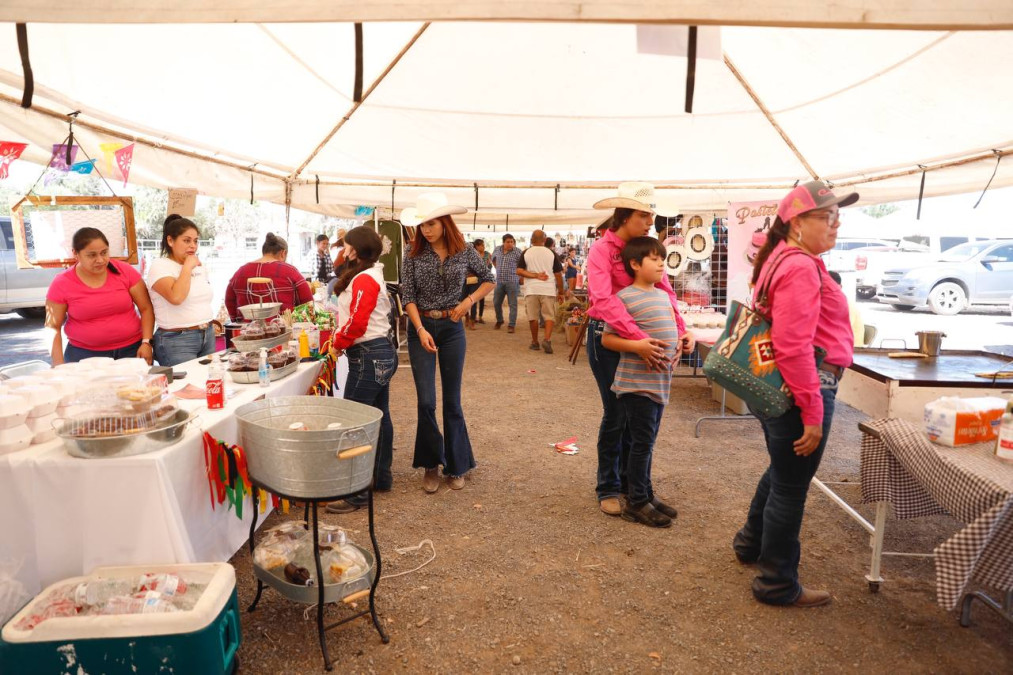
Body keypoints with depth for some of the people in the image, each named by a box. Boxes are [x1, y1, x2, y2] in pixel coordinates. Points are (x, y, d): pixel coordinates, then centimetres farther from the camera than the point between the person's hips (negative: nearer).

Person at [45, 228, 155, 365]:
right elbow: (53, 327, 0)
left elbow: (146, 309, 0)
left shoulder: (125, 271, -3)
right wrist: (59, 365, -9)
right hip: (85, 354, -1)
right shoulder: (61, 284, -4)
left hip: (132, 349, 1)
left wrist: (146, 342, -10)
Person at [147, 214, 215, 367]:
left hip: (207, 336, 7)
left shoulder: (200, 267, 12)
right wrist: (187, 267, -17)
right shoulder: (160, 266, -9)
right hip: (177, 340, -7)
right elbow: (176, 297, -27)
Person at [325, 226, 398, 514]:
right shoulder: (373, 276, 17)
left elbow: (357, 323, -22)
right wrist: (340, 337, 9)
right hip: (382, 352, 11)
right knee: (379, 417, 17)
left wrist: (339, 341, -8)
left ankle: (358, 493, -2)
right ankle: (381, 478, 29)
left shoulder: (363, 279, -16)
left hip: (368, 356, -11)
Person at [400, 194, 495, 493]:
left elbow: (488, 279, 11)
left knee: (452, 400, 7)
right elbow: (407, 296, -6)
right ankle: (431, 465, 14)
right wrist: (421, 330, -20)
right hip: (421, 327, -1)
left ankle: (456, 466, 20)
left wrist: (469, 301, -6)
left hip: (452, 327, 1)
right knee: (426, 401, -6)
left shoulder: (464, 252, -2)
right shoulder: (414, 254, -4)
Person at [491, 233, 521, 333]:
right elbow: (493, 259, 26)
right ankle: (499, 321, 33)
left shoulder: (517, 252, -10)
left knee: (512, 304, -2)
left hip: (512, 281, -5)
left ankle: (511, 325, 3)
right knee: (496, 303, 11)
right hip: (499, 281, 5)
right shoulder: (497, 249, 6)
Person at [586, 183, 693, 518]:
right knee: (616, 413, 1)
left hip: (642, 336, 6)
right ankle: (608, 488, 18)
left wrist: (681, 329, -16)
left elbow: (664, 290, 0)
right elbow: (605, 300, -29)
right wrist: (638, 339, -38)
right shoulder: (601, 250, -15)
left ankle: (631, 482, 28)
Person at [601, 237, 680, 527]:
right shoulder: (625, 297, -13)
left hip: (660, 381, 8)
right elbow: (607, 339, -12)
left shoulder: (663, 295, 11)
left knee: (647, 441, 17)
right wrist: (637, 346, -25)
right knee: (642, 442, -2)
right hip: (636, 382, -7)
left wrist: (679, 342, 3)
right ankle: (636, 503, 10)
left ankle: (646, 494, 29)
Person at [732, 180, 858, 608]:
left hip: (778, 388, 10)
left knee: (781, 472, 26)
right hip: (804, 386, -10)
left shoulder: (780, 260, 12)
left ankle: (751, 544, 45)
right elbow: (794, 347, -26)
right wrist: (813, 413, -23)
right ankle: (777, 584, 19)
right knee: (791, 486, 3)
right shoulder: (802, 267, -19)